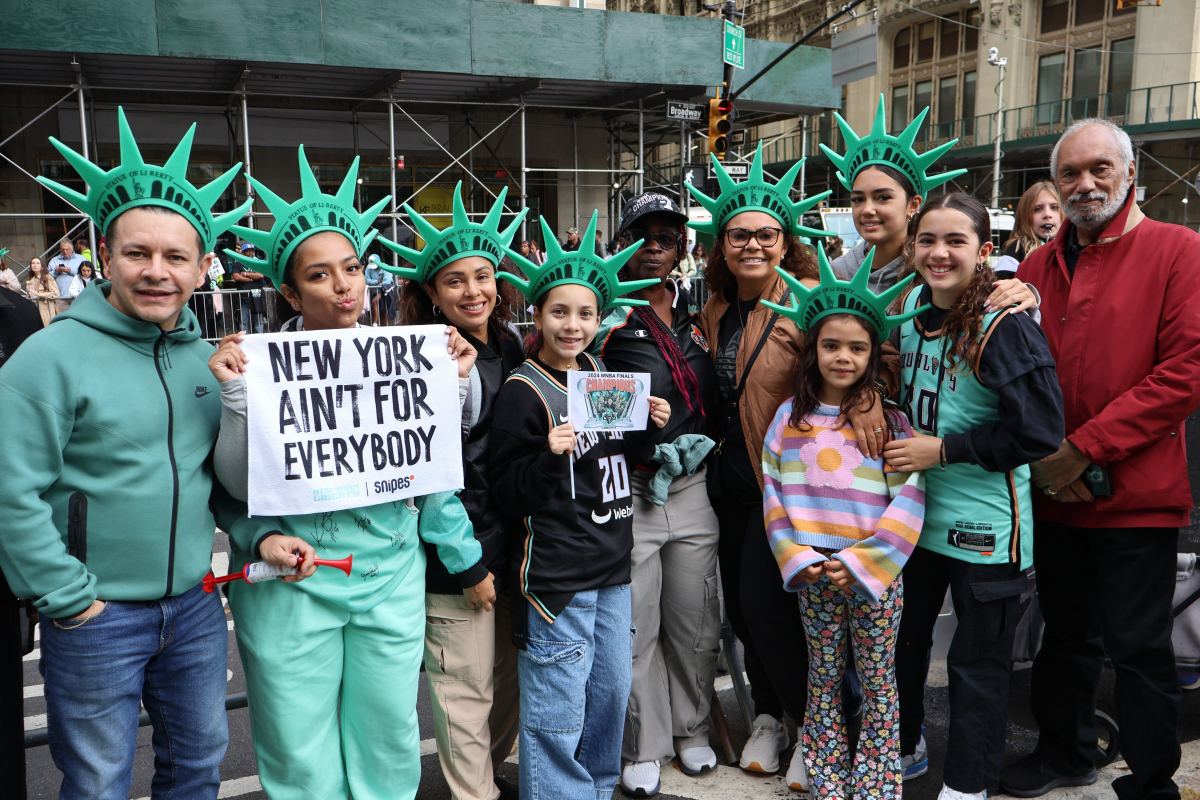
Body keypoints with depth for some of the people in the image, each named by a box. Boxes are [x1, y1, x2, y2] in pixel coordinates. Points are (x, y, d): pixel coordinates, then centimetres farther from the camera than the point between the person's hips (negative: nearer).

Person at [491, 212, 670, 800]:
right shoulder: (523, 392, -11)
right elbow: (509, 493, -12)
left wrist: (651, 427, 3)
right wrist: (550, 457, -28)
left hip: (612, 566, 7)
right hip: (555, 572, -7)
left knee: (611, 692, 18)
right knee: (557, 713, 0)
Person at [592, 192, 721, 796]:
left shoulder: (697, 311, 10)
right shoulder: (606, 314, -5)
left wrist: (697, 447, 4)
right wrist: (653, 452, -17)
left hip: (694, 487, 5)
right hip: (628, 490, -4)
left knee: (695, 622, 14)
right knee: (636, 629, 6)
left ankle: (691, 730, 34)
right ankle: (643, 749, 24)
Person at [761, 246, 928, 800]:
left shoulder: (889, 419, -5)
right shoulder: (790, 417, 2)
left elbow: (909, 500, -10)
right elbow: (773, 493, 2)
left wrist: (859, 562, -15)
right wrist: (799, 559, -8)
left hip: (876, 572, -2)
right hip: (812, 573, 2)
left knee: (878, 681, 9)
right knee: (823, 680, 13)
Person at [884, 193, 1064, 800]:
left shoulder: (1004, 326, -18)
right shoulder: (910, 304, 3)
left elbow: (1039, 431, -20)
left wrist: (944, 449, -18)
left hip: (984, 524, -7)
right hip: (914, 510, 7)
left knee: (977, 661, 8)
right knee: (901, 637, 21)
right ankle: (903, 745, 42)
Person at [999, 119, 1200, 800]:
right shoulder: (1038, 267, 8)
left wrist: (1083, 448, -18)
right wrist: (1039, 453, -6)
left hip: (1138, 496, -5)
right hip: (1053, 493, 5)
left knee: (1139, 648, 5)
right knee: (1067, 634, 20)